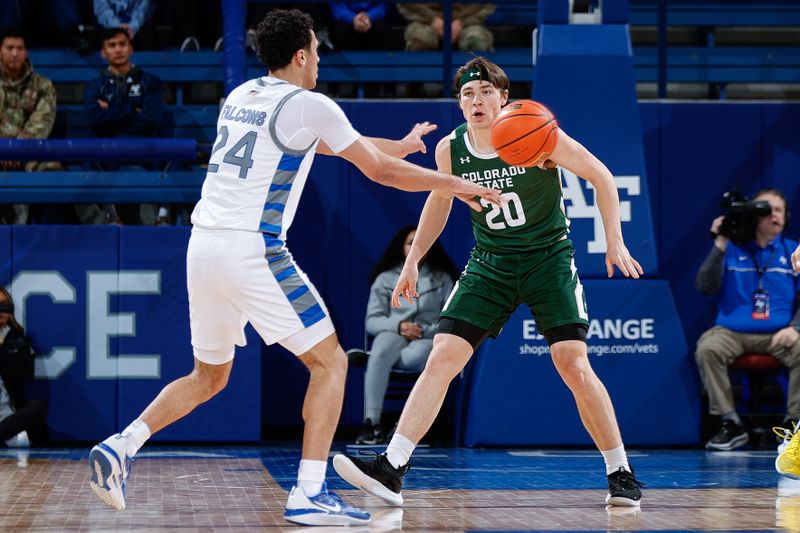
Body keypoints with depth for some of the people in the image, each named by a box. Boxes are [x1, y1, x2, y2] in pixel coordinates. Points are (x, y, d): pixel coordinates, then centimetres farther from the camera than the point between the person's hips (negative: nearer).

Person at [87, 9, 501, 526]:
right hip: (252, 250, -7)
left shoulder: (242, 96, 20)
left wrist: (398, 145, 43)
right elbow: (380, 171, 3)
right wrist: (456, 184, 17)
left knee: (209, 377, 21)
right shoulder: (309, 105, -3)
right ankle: (309, 494, -6)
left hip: (203, 246, 7)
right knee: (330, 362, 3)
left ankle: (120, 445, 2)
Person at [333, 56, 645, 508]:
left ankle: (621, 474, 2)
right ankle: (391, 470, -13)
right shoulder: (450, 150, -5)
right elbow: (439, 202, 16)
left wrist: (615, 242, -14)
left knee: (574, 365, -14)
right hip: (489, 264, 3)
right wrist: (413, 261, 13)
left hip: (549, 259, -3)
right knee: (442, 358, -10)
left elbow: (601, 177, -7)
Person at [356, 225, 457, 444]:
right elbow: (372, 321, 6)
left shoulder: (442, 279, 15)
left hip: (428, 339, 0)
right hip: (393, 335, 0)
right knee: (380, 352, -38)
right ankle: (371, 421, -45)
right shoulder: (385, 279, 15)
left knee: (417, 355, -40)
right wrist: (399, 325, -14)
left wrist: (424, 331, -13)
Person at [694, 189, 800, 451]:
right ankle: (731, 423, -19)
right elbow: (705, 286, -3)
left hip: (778, 334, 0)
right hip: (732, 331, 0)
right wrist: (719, 246, -10)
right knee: (707, 347, -31)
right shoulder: (732, 249, 8)